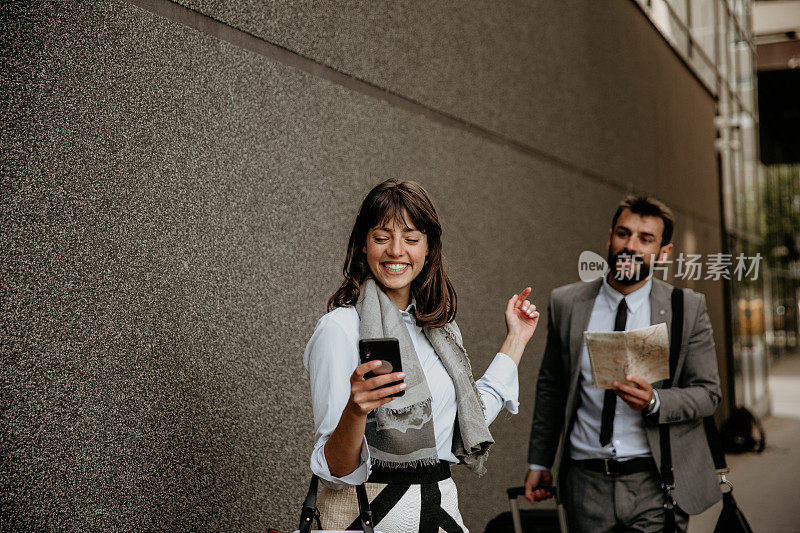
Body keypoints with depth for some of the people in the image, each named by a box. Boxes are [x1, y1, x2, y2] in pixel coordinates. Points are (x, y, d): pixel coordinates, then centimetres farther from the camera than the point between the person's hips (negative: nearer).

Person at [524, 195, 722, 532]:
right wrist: (538, 462, 12)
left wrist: (654, 401, -19)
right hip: (586, 483, 2)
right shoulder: (565, 304, 3)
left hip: (656, 483, -1)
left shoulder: (688, 308, -2)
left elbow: (707, 393, 0)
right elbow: (550, 387, 10)